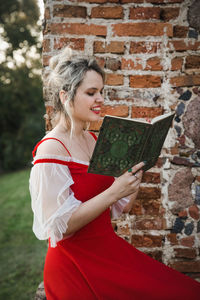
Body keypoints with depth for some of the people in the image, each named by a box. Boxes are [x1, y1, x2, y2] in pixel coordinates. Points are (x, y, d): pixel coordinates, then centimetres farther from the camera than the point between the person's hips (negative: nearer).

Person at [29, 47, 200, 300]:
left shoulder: (94, 141, 8)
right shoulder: (51, 149, -15)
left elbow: (118, 208, 11)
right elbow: (61, 226, -19)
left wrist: (136, 174, -2)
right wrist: (113, 191, -24)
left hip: (107, 247, 7)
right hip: (74, 263, -7)